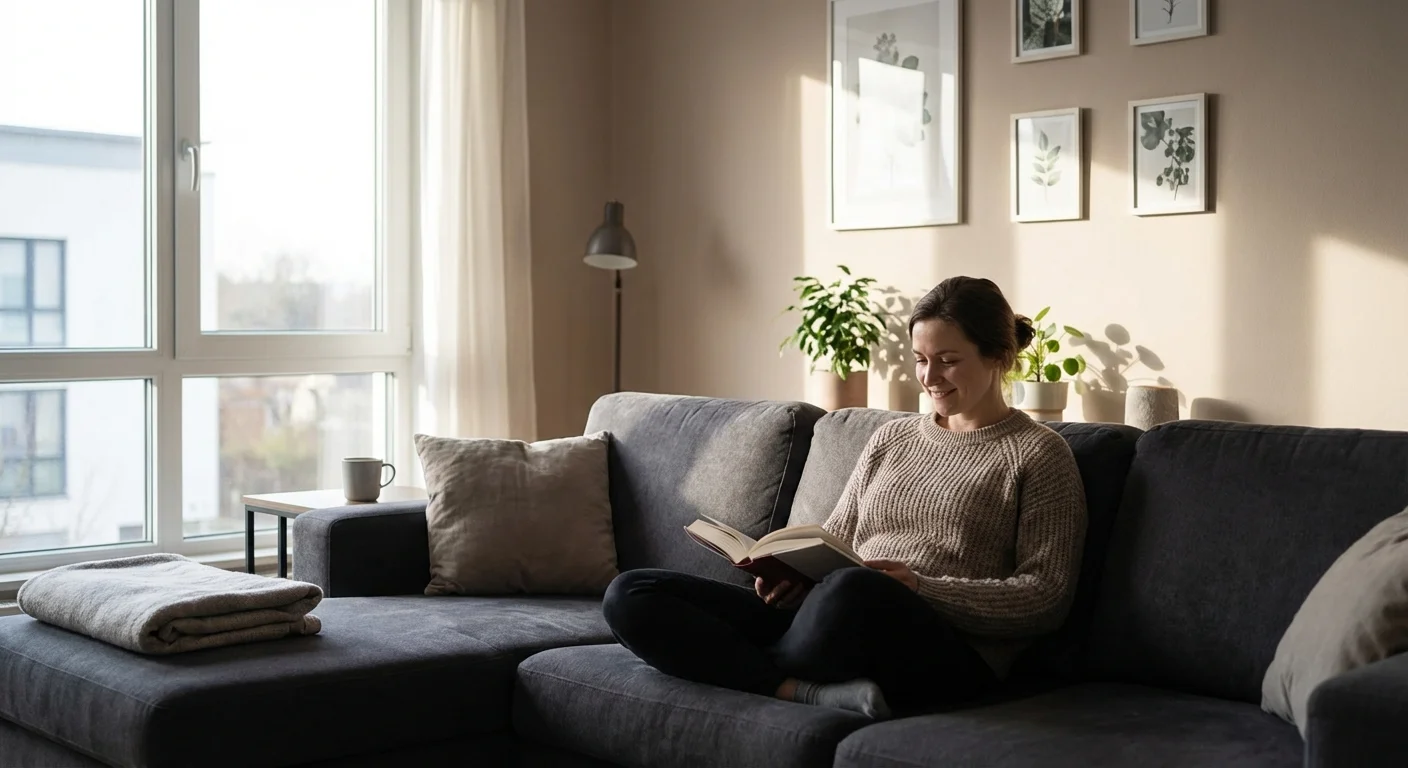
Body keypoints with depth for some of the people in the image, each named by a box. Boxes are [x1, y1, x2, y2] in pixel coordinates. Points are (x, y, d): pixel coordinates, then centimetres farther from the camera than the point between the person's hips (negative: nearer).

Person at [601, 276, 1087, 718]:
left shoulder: (1039, 454, 4)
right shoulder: (891, 439, 21)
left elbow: (1047, 598, -3)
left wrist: (922, 587, -16)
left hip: (946, 654, -6)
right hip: (838, 629, 7)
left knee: (854, 591, -44)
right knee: (631, 595, -10)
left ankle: (752, 678, -15)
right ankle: (809, 691, -26)